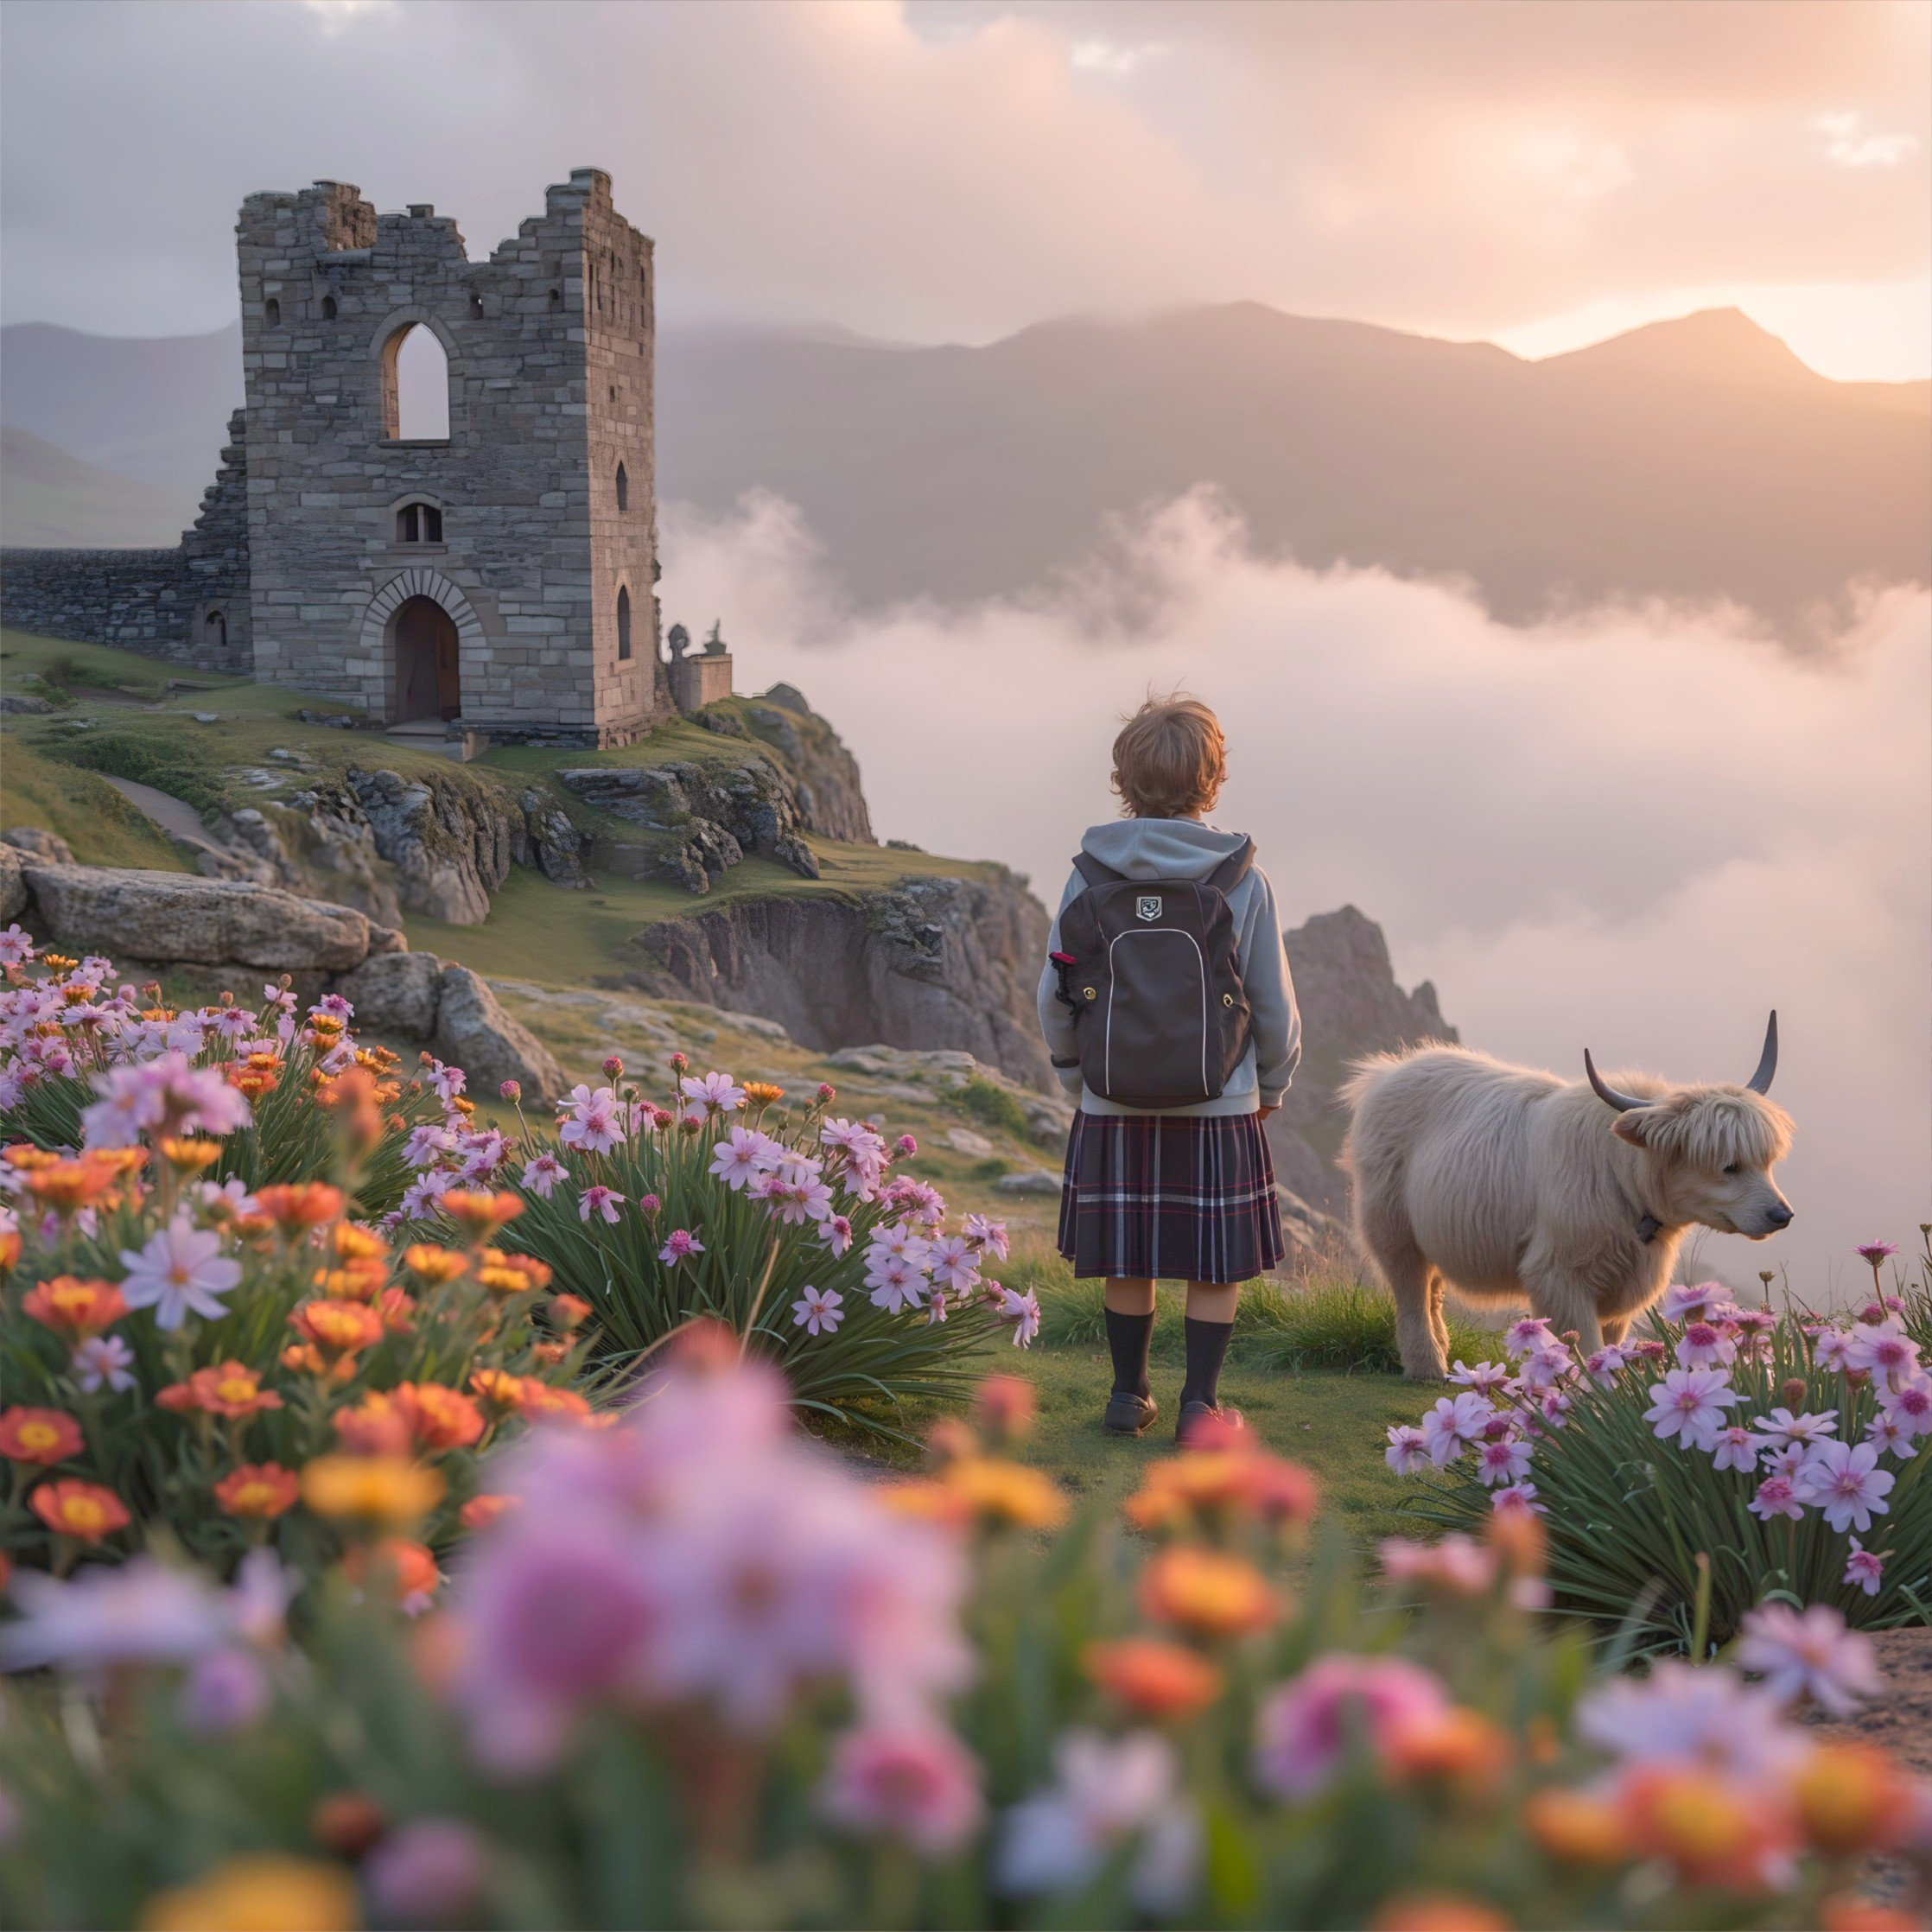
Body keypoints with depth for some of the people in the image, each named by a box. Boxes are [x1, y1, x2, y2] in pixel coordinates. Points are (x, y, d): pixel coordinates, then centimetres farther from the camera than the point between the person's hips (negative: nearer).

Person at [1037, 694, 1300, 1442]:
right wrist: (1272, 1084, 18)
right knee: (1215, 1266, 10)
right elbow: (1276, 1006, 1)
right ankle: (1199, 1403, 12)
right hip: (1220, 1105, -1)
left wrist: (1074, 1074, 17)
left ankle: (1129, 1394, 24)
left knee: (1128, 1263, 13)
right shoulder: (1242, 879, -6)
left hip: (1114, 1105, 1)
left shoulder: (1091, 876, -5)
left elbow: (1054, 995, 0)